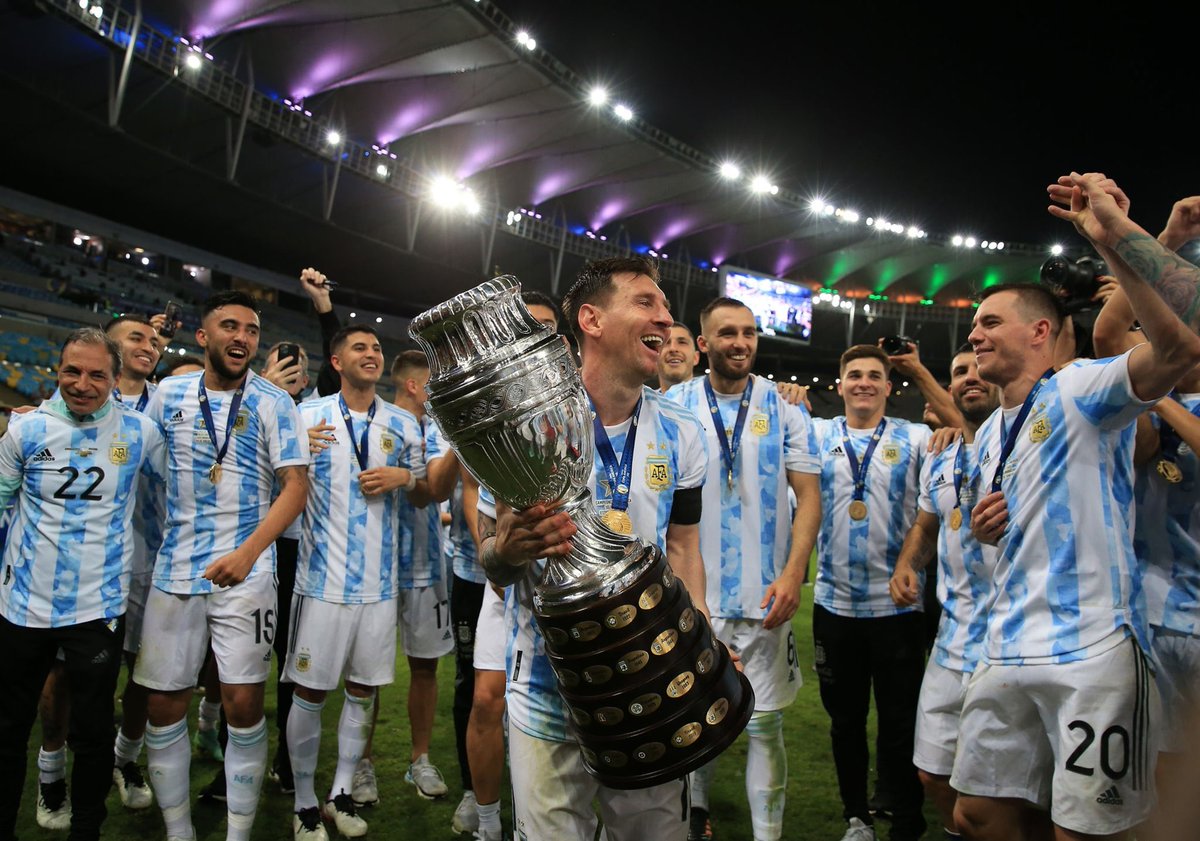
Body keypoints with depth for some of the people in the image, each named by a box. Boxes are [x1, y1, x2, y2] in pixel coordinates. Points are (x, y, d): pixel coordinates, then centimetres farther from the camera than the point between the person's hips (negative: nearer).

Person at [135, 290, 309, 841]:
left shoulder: (273, 403, -2)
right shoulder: (168, 395, 6)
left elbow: (295, 486, -7)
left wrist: (248, 553, -18)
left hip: (245, 573, -3)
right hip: (174, 569, 3)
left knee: (244, 705, -3)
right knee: (164, 705, 7)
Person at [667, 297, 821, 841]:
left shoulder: (785, 407, 2)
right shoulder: (674, 405, 2)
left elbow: (809, 495, 0)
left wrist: (793, 574, -12)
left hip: (766, 596, 0)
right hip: (692, 593, 1)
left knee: (765, 723, 4)